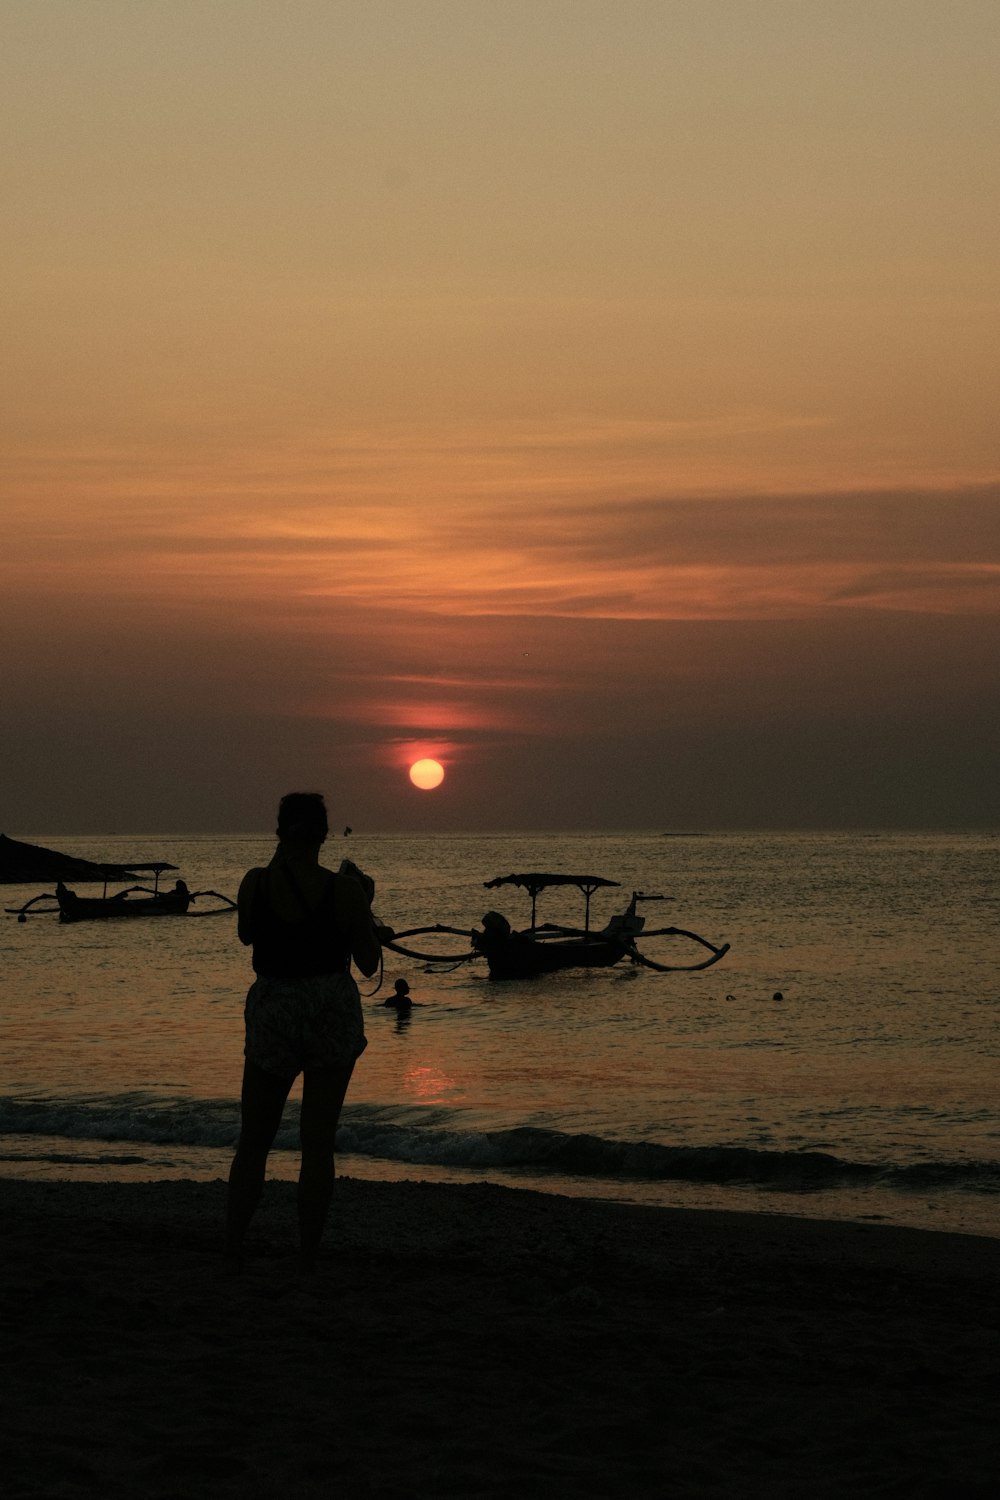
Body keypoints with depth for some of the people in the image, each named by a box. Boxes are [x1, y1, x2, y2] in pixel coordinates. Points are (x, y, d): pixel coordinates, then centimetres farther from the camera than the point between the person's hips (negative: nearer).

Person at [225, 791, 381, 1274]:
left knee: (252, 1143, 12)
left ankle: (232, 1251, 8)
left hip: (272, 1014, 1)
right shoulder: (344, 891, -12)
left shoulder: (255, 883, -8)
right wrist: (365, 904, 10)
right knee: (318, 1144, 5)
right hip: (333, 1015, -1)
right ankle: (308, 1261, 6)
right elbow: (369, 963, -2)